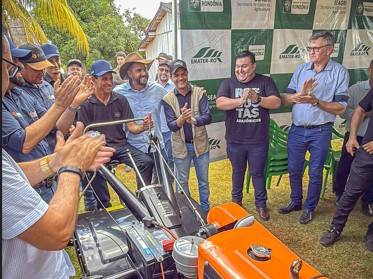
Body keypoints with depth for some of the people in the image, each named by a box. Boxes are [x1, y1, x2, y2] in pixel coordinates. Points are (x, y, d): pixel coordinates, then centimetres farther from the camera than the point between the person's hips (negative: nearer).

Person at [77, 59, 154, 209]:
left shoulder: (121, 100, 7)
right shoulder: (86, 104, 0)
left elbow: (131, 127, 5)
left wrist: (143, 126, -18)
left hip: (121, 144, 3)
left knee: (147, 162, -22)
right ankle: (104, 207, -14)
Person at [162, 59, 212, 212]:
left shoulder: (199, 93, -7)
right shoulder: (168, 99, -6)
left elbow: (208, 117, -15)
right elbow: (171, 126, -12)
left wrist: (193, 120, -35)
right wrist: (182, 118, -34)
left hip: (200, 144, 0)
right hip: (180, 146, 0)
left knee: (203, 181, 15)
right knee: (182, 182, 16)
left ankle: (205, 210, 35)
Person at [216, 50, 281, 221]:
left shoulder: (265, 82, -1)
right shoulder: (228, 83, -2)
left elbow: (276, 102, -11)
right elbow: (220, 103, -17)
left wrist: (257, 99, -26)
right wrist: (241, 100, -30)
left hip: (259, 140, -1)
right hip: (235, 140, 1)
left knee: (258, 173, 13)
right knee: (238, 172, 18)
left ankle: (261, 204, 32)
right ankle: (236, 201, 39)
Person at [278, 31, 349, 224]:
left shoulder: (340, 72, -7)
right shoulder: (301, 69, 3)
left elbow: (340, 108, -11)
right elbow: (285, 99, -1)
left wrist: (315, 101, -25)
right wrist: (300, 93, -21)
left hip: (320, 131, -3)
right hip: (297, 129, 3)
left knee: (315, 173, 10)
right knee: (294, 170, 14)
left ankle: (309, 207, 30)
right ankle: (295, 202, 36)